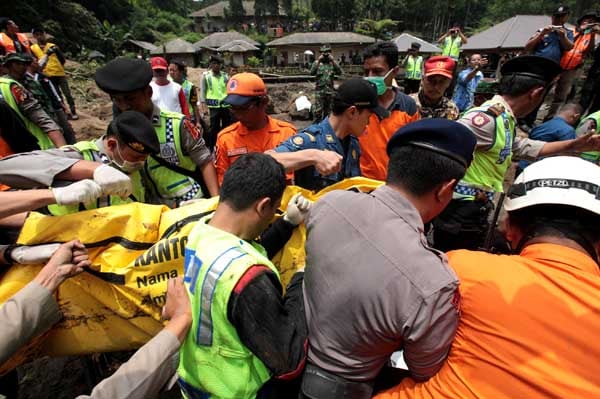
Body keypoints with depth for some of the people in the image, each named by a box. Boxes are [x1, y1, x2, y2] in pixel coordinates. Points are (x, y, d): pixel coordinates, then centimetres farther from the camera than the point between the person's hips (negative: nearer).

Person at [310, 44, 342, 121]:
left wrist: (333, 61, -11)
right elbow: (312, 72, -12)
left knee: (328, 110, 11)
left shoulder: (332, 63, 8)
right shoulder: (317, 63, 4)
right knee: (318, 110, -9)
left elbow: (339, 72, -7)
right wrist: (318, 61, -15)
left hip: (330, 91, 3)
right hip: (319, 90, -3)